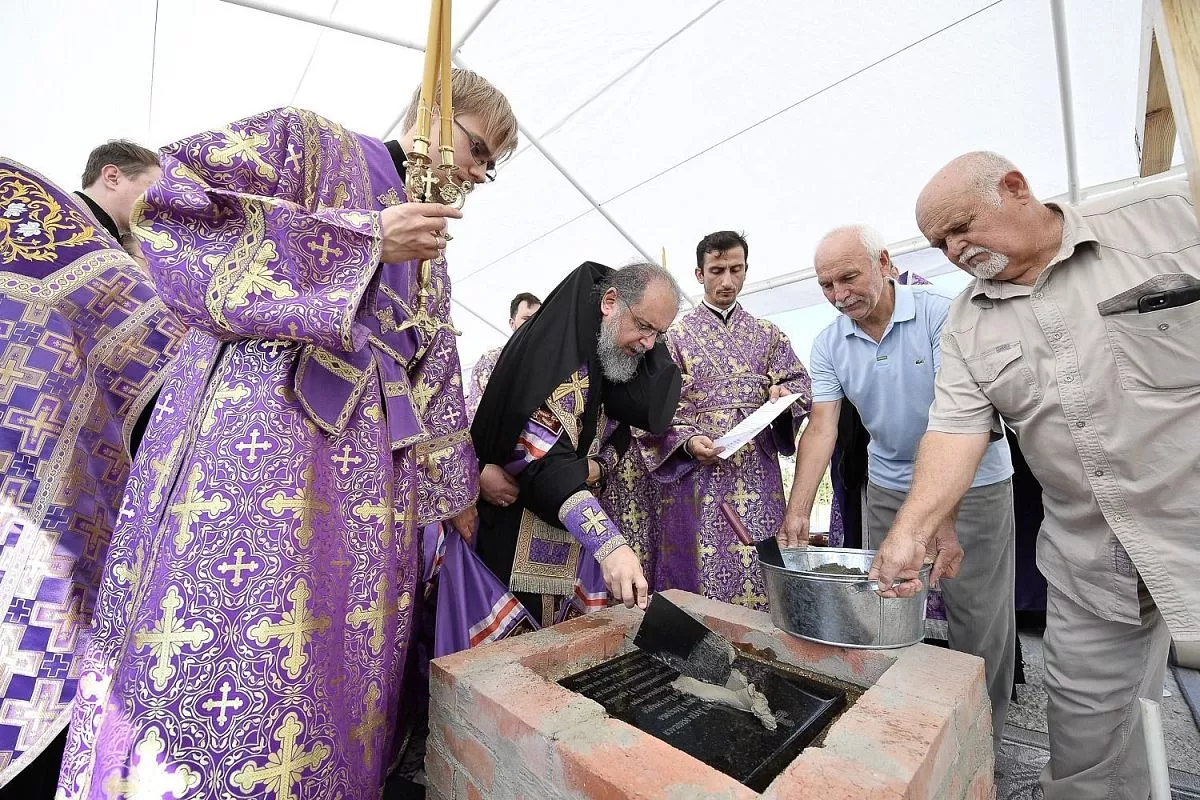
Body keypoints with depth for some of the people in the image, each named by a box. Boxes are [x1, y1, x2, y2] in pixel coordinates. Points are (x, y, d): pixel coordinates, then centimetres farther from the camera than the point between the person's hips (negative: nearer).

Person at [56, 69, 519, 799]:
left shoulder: (428, 243, 22)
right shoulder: (313, 141, 8)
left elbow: (435, 373, 19)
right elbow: (170, 205, -7)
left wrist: (456, 485, 18)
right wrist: (366, 238, -8)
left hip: (372, 462, 6)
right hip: (256, 430, -5)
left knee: (340, 657, 9)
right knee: (221, 640, -4)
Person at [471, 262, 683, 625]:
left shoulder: (612, 356, 5)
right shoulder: (558, 345, -20)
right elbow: (542, 454, -30)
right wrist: (610, 544, -36)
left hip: (575, 529, 7)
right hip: (516, 533, -7)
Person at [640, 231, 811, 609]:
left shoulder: (768, 334, 15)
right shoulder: (676, 334, 4)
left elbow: (801, 382, 15)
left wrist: (784, 393, -8)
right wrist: (687, 441, -18)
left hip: (757, 475, 3)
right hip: (697, 473, -2)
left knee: (758, 569, 6)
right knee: (698, 573, 1)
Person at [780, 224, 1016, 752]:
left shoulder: (942, 314, -17)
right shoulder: (828, 345, -5)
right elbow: (821, 428, -11)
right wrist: (797, 512, -21)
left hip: (971, 482, -3)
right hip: (888, 486, 4)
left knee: (977, 615, 6)